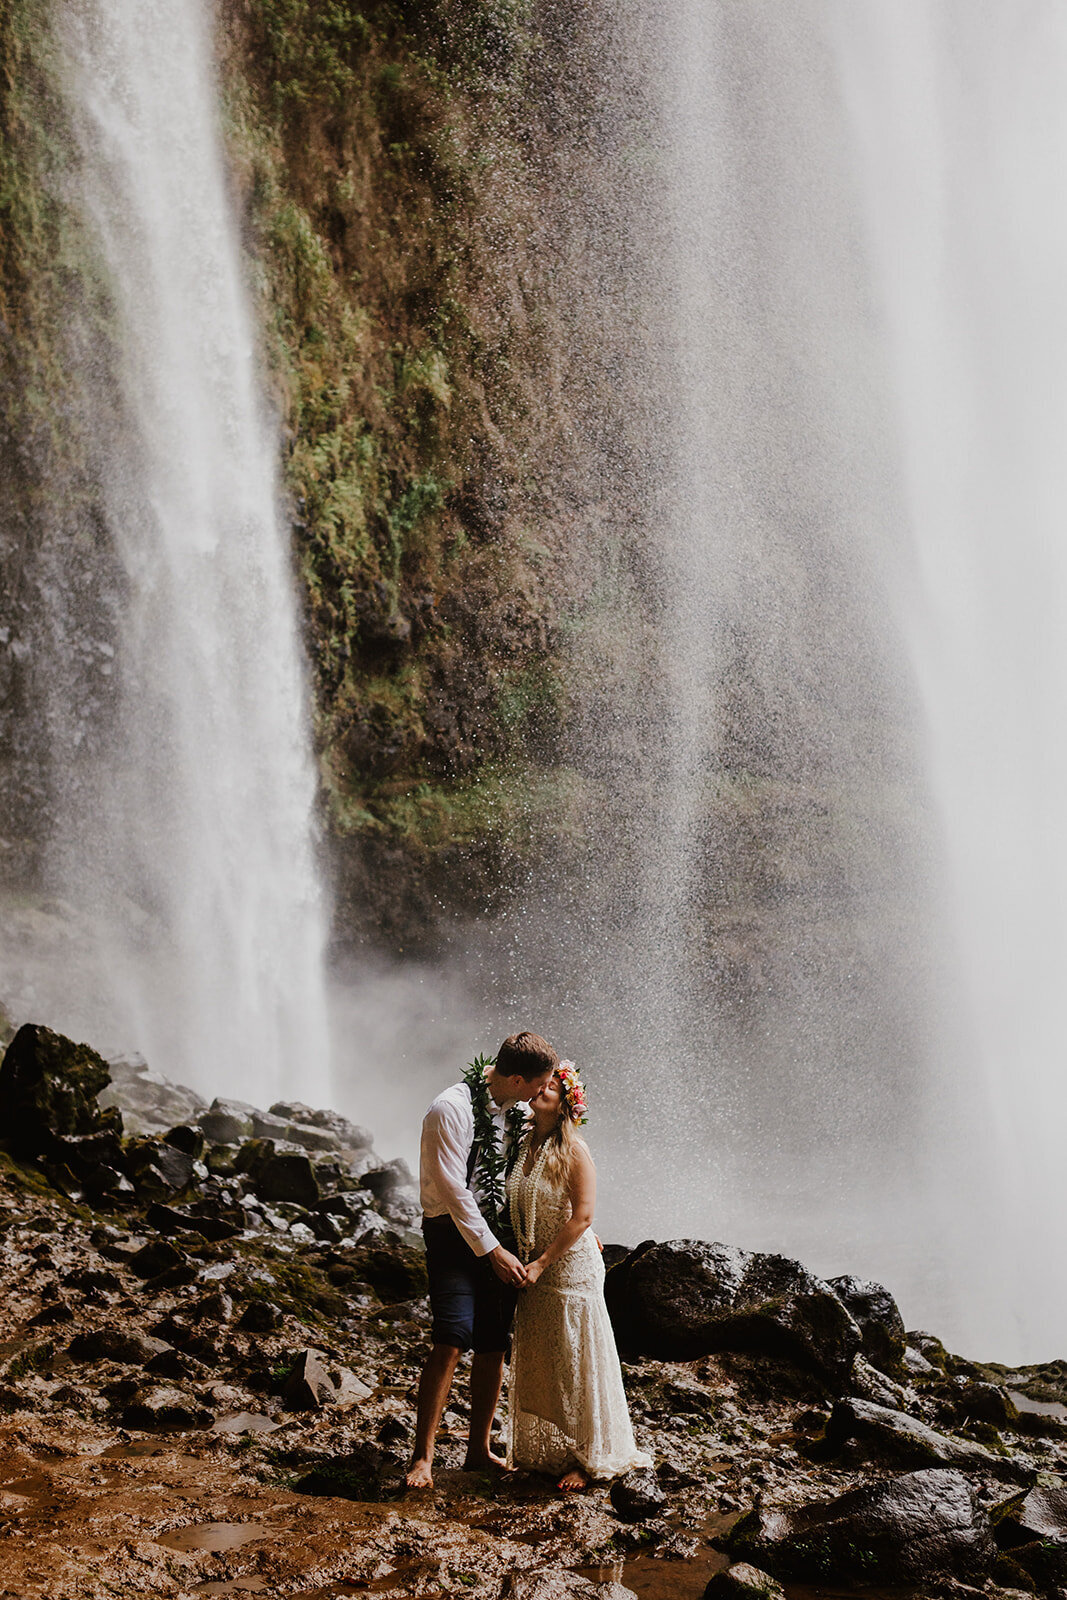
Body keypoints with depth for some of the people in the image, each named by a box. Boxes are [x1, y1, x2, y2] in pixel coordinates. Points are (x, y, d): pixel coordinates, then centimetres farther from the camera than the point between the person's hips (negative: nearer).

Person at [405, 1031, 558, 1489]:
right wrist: (493, 1251, -15)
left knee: (493, 1346, 7)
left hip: (498, 1232, 7)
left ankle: (479, 1449, 19)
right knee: (450, 1341, -15)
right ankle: (422, 1457, -6)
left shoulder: (516, 1109, 6)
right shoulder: (452, 1108, -17)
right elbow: (454, 1191, -18)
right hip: (454, 1232, -7)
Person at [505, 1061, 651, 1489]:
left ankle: (587, 1457, 14)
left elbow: (582, 1217, -18)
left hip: (571, 1266, -6)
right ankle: (545, 1451, 26)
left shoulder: (574, 1150, -14)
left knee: (574, 1362, 1)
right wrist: (522, 1260, 6)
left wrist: (542, 1263, -18)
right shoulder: (524, 1145, 4)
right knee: (536, 1361, 12)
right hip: (533, 1269, 6)